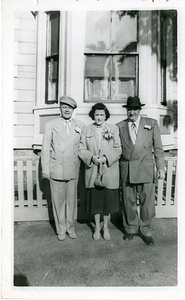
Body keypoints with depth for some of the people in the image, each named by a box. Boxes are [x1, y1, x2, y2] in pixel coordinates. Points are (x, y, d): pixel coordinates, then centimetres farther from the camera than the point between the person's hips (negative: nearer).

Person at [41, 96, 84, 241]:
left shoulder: (80, 125, 5)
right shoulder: (51, 125, 1)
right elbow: (45, 148, 1)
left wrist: (81, 163, 1)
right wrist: (45, 169, -1)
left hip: (73, 169, 1)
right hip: (56, 168, -1)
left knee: (72, 199, 11)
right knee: (58, 200, 8)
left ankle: (70, 227, 30)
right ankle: (61, 229, 26)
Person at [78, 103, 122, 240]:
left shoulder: (114, 129, 2)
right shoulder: (86, 130, 4)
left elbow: (118, 149, 0)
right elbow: (81, 150, 2)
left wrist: (106, 158, -16)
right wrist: (91, 157, -16)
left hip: (109, 171, 0)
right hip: (92, 171, 1)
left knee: (108, 200, 9)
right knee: (95, 200, 11)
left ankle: (106, 227, 32)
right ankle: (97, 227, 32)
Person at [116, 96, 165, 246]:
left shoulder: (152, 123, 6)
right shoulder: (119, 126, 7)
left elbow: (158, 148, 5)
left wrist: (160, 168, 1)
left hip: (145, 169, -1)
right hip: (126, 170, 1)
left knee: (147, 202, 5)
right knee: (128, 202, 11)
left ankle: (147, 231, 24)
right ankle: (131, 229, 30)